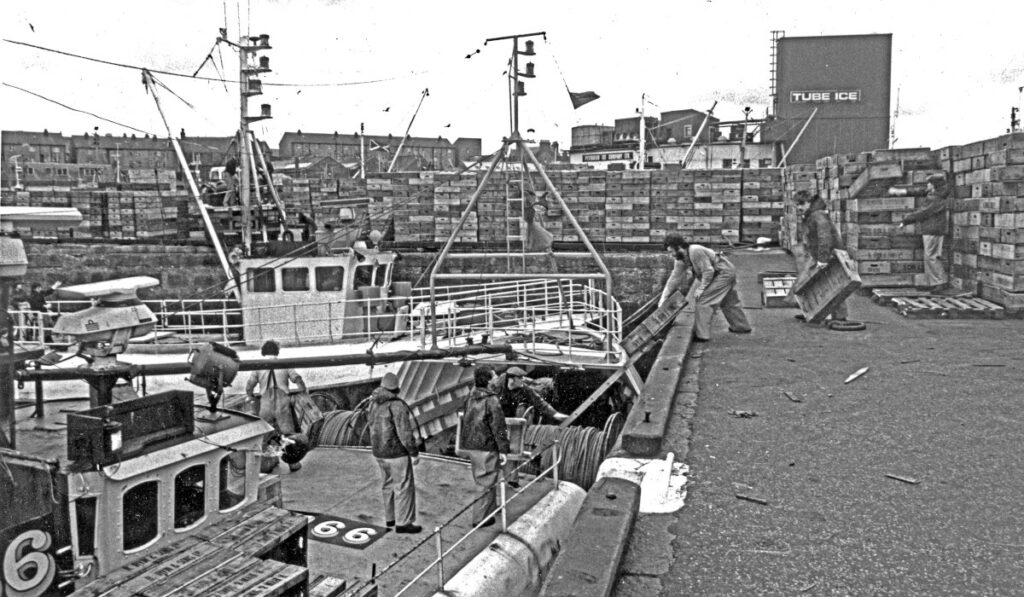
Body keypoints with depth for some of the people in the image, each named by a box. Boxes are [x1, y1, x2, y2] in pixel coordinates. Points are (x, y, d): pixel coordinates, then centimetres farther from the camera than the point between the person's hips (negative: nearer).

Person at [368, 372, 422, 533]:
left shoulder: (375, 404, 2)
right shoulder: (397, 406, -23)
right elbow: (405, 434, -23)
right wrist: (415, 453, -15)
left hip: (380, 451, 8)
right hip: (397, 452, -8)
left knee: (388, 484, 21)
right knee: (404, 486, 3)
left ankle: (390, 517, 32)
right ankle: (403, 523, 8)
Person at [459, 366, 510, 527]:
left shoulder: (470, 398, 5)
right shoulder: (491, 400, -19)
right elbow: (498, 427, -18)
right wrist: (503, 450, -13)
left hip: (470, 445, 8)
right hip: (486, 447, -8)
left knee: (482, 479, 22)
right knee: (486, 483, 2)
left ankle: (491, 507, 39)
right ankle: (480, 517, 8)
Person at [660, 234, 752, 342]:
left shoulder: (695, 251, -29)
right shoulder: (681, 260, -1)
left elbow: (708, 271, -27)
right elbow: (674, 278, 2)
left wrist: (701, 288, -21)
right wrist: (664, 297, -1)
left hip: (724, 273, -10)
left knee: (703, 299, -13)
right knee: (729, 302, 25)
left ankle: (702, 334, -13)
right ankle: (741, 327, 44)